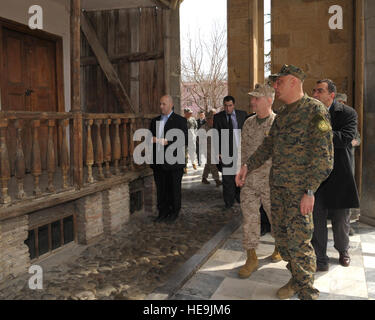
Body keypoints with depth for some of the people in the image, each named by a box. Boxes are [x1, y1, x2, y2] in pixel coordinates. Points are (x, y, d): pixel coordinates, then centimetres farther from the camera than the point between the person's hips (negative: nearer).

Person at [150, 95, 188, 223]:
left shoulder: (180, 120, -2)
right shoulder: (155, 121, 17)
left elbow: (184, 140, -10)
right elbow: (150, 137, 23)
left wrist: (167, 142, -19)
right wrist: (152, 140, -1)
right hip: (158, 163, 5)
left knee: (174, 189, 4)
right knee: (161, 189, 9)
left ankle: (174, 213, 17)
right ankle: (162, 213, 19)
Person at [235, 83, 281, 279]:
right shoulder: (248, 123, 9)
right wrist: (239, 171, 11)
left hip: (270, 181, -5)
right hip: (249, 180, 5)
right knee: (249, 218, 3)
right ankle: (251, 258, 12)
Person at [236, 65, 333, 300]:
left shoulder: (315, 110, -12)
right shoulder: (282, 114, 13)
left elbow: (324, 155, -16)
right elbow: (269, 145, 23)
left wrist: (310, 190, -20)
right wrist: (249, 165, 13)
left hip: (300, 189, -8)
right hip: (277, 185, 8)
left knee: (298, 241, -6)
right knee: (281, 236, 14)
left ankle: (307, 292, 10)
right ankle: (296, 279, 32)